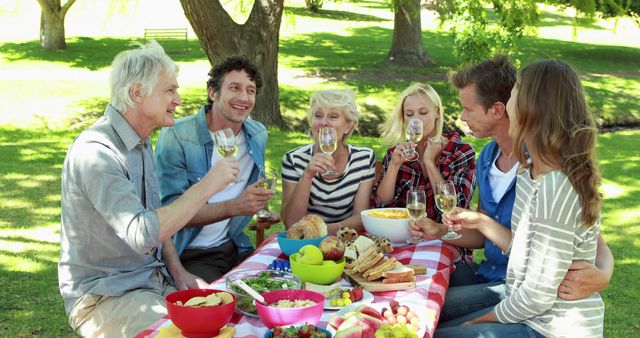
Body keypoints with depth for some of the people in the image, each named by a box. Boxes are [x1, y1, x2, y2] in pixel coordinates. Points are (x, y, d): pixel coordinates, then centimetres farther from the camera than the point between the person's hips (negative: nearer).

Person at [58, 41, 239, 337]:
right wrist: (206, 187, -26)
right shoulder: (95, 152, -22)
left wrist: (177, 271, 4)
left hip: (154, 280, 8)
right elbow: (141, 233, -32)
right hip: (103, 297, -8)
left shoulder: (141, 143, 10)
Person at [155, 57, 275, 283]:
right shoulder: (175, 137, -13)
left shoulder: (258, 135, 7)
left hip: (235, 247, 6)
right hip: (190, 255, -6)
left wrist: (258, 202, 7)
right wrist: (234, 207, -30)